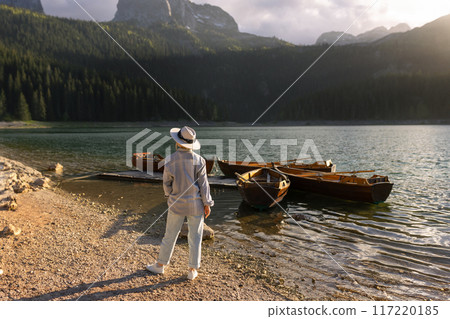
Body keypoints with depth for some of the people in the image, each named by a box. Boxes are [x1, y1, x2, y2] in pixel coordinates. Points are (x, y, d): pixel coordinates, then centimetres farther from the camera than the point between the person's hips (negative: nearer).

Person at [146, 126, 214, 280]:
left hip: (177, 203, 1)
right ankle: (192, 270, 21)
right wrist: (207, 204, -2)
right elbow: (203, 183, -9)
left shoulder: (170, 160, -11)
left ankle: (160, 265, 32)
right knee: (195, 237, 11)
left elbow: (167, 183, -1)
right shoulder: (199, 160, -12)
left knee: (170, 235, 15)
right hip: (195, 204, 0)